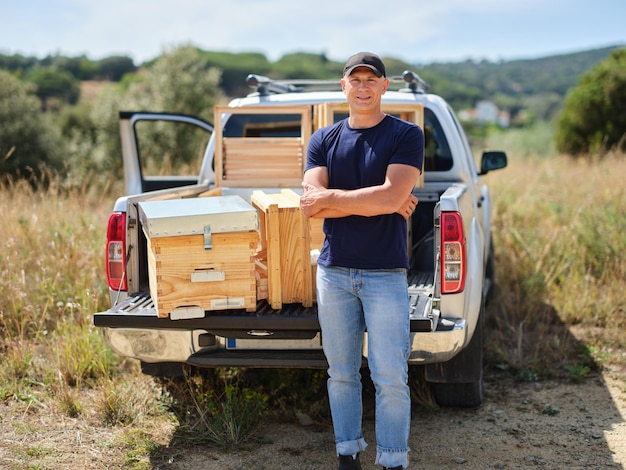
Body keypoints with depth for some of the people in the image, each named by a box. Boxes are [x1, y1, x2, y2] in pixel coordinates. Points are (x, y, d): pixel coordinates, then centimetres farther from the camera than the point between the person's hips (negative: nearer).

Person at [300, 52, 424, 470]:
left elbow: (392, 196, -16)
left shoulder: (407, 135, 0)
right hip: (334, 270, 3)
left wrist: (330, 197, -9)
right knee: (341, 373, 10)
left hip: (386, 271, -3)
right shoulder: (323, 141, 9)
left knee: (390, 379, -3)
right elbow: (312, 206, -5)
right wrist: (379, 203, -11)